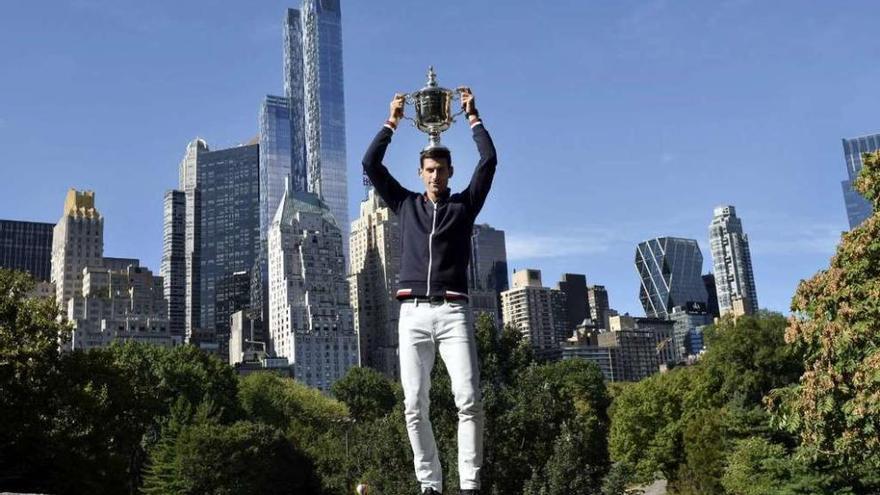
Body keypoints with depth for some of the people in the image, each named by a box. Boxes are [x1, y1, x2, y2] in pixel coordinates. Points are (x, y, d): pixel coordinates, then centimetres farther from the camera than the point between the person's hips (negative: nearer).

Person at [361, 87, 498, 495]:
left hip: (453, 312, -1)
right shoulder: (406, 205, 19)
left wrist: (472, 116, 14)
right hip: (413, 314, 2)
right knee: (414, 406, -3)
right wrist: (392, 122, 16)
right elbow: (370, 164, 14)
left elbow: (489, 161, 7)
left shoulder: (464, 205, 15)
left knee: (468, 401, -12)